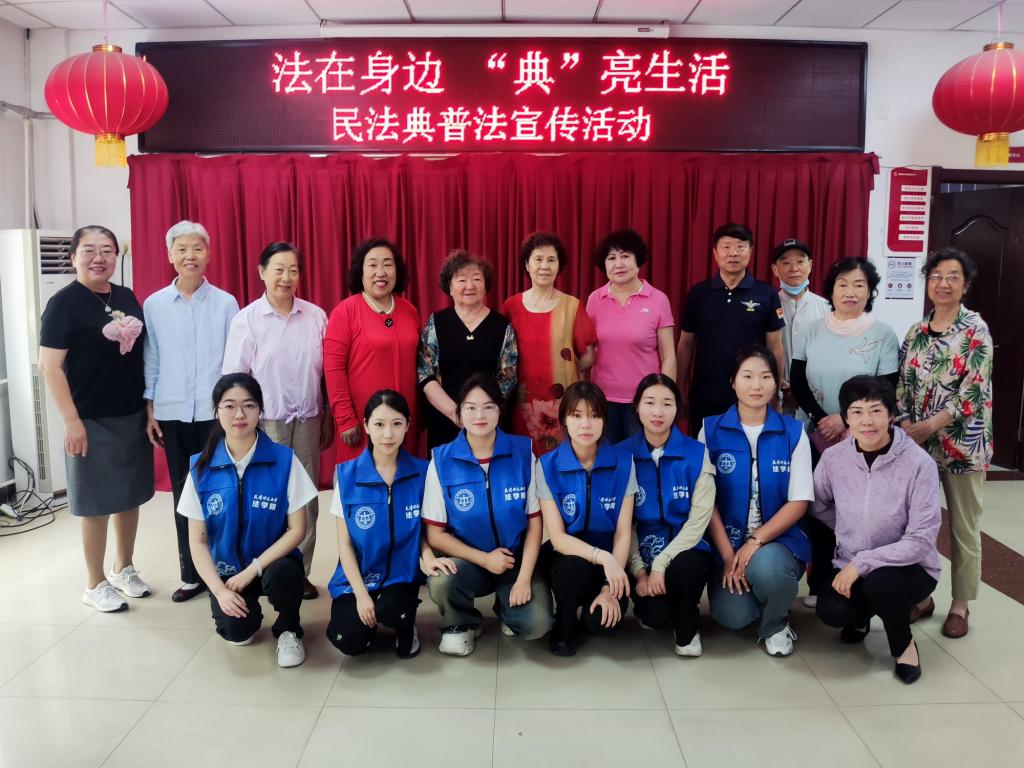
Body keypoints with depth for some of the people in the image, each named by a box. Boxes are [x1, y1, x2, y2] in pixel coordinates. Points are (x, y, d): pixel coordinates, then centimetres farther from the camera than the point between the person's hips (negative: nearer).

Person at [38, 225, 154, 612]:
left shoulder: (127, 297, 7)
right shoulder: (64, 302, -10)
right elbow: (49, 366, -13)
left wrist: (149, 408, 10)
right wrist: (71, 421, -17)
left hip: (133, 416, 6)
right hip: (92, 421, -5)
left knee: (130, 495, 15)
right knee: (97, 503, 5)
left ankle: (124, 568, 33)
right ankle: (96, 584, 21)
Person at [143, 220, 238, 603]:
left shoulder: (225, 303, 0)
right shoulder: (154, 305, 4)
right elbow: (150, 361, 7)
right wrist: (150, 410, 5)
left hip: (216, 412, -2)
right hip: (172, 414, 2)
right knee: (183, 495, 9)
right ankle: (191, 574, 20)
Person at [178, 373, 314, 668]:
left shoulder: (284, 459, -12)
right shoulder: (201, 467, -6)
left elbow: (297, 529, -9)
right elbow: (197, 540, -2)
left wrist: (253, 569, -17)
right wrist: (220, 590, -14)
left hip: (273, 563, -1)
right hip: (227, 570, 1)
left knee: (281, 575, -34)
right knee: (235, 632, -23)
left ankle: (288, 631, -1)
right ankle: (248, 611, 15)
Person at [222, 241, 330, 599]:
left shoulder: (316, 316, 4)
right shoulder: (247, 319, -2)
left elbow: (327, 372, 8)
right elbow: (233, 377, -2)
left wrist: (328, 419, 9)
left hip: (307, 421, 3)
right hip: (265, 423, -2)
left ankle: (300, 571, 18)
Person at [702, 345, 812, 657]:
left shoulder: (793, 432, -1)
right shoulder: (711, 430, -1)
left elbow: (799, 502, -5)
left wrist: (756, 542, -17)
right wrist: (728, 554, -13)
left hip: (778, 539, 0)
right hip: (728, 542, 1)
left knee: (765, 566, -34)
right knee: (731, 617, -21)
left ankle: (776, 625, 0)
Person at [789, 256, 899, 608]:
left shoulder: (884, 335, -2)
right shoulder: (812, 332, 5)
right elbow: (797, 382, 0)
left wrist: (845, 420, -15)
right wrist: (821, 420, -13)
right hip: (816, 439, 2)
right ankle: (818, 584, 22)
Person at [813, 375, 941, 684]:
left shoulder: (919, 463, -20)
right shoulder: (833, 457, -9)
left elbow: (921, 541, -21)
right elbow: (818, 506, 10)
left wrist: (863, 562, -25)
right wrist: (851, 532, 2)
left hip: (908, 566, -2)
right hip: (850, 565, 3)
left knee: (879, 583, -35)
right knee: (832, 610, -26)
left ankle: (904, 644, 1)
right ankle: (861, 616, 15)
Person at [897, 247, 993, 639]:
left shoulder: (975, 330, -6)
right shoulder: (915, 332, 8)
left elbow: (974, 390, -14)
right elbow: (902, 385, 6)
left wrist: (930, 426, -18)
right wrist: (906, 426, -9)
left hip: (962, 443, -4)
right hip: (917, 442, 4)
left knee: (963, 527, 7)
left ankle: (960, 605, 21)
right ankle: (921, 595, 24)